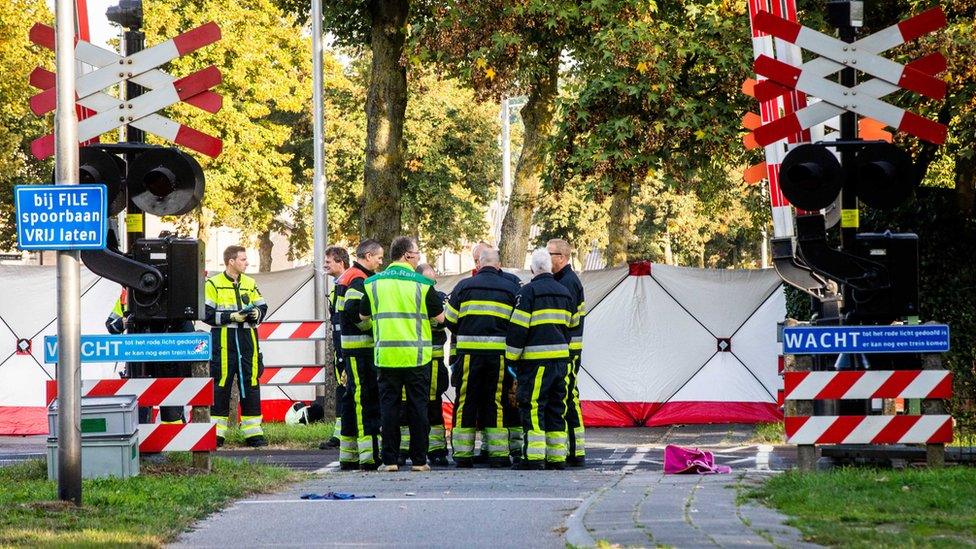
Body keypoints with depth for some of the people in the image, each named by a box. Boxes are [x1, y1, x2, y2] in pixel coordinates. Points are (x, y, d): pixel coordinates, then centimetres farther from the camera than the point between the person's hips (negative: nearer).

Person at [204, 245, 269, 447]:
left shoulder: (250, 283, 14)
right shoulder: (213, 284, -2)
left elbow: (262, 307, 19)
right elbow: (207, 314, -7)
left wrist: (256, 313, -4)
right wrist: (232, 317, -15)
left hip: (247, 340, 5)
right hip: (223, 341, -5)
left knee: (250, 383, 4)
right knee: (221, 385, -2)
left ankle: (253, 431, 9)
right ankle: (216, 432, 3)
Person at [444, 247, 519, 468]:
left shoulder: (464, 286, 3)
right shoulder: (511, 288, 5)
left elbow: (450, 321, 8)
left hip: (469, 351, 0)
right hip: (499, 353, 1)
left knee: (466, 402, 6)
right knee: (496, 402, 6)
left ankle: (462, 453, 6)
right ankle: (498, 452, 4)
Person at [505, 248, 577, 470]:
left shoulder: (529, 291, -8)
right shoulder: (564, 293, 15)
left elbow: (518, 327, -11)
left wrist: (511, 357, -3)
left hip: (536, 360, -7)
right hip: (561, 358, 7)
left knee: (533, 408, -6)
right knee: (556, 408, 12)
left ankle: (534, 457, -11)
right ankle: (557, 456, 13)